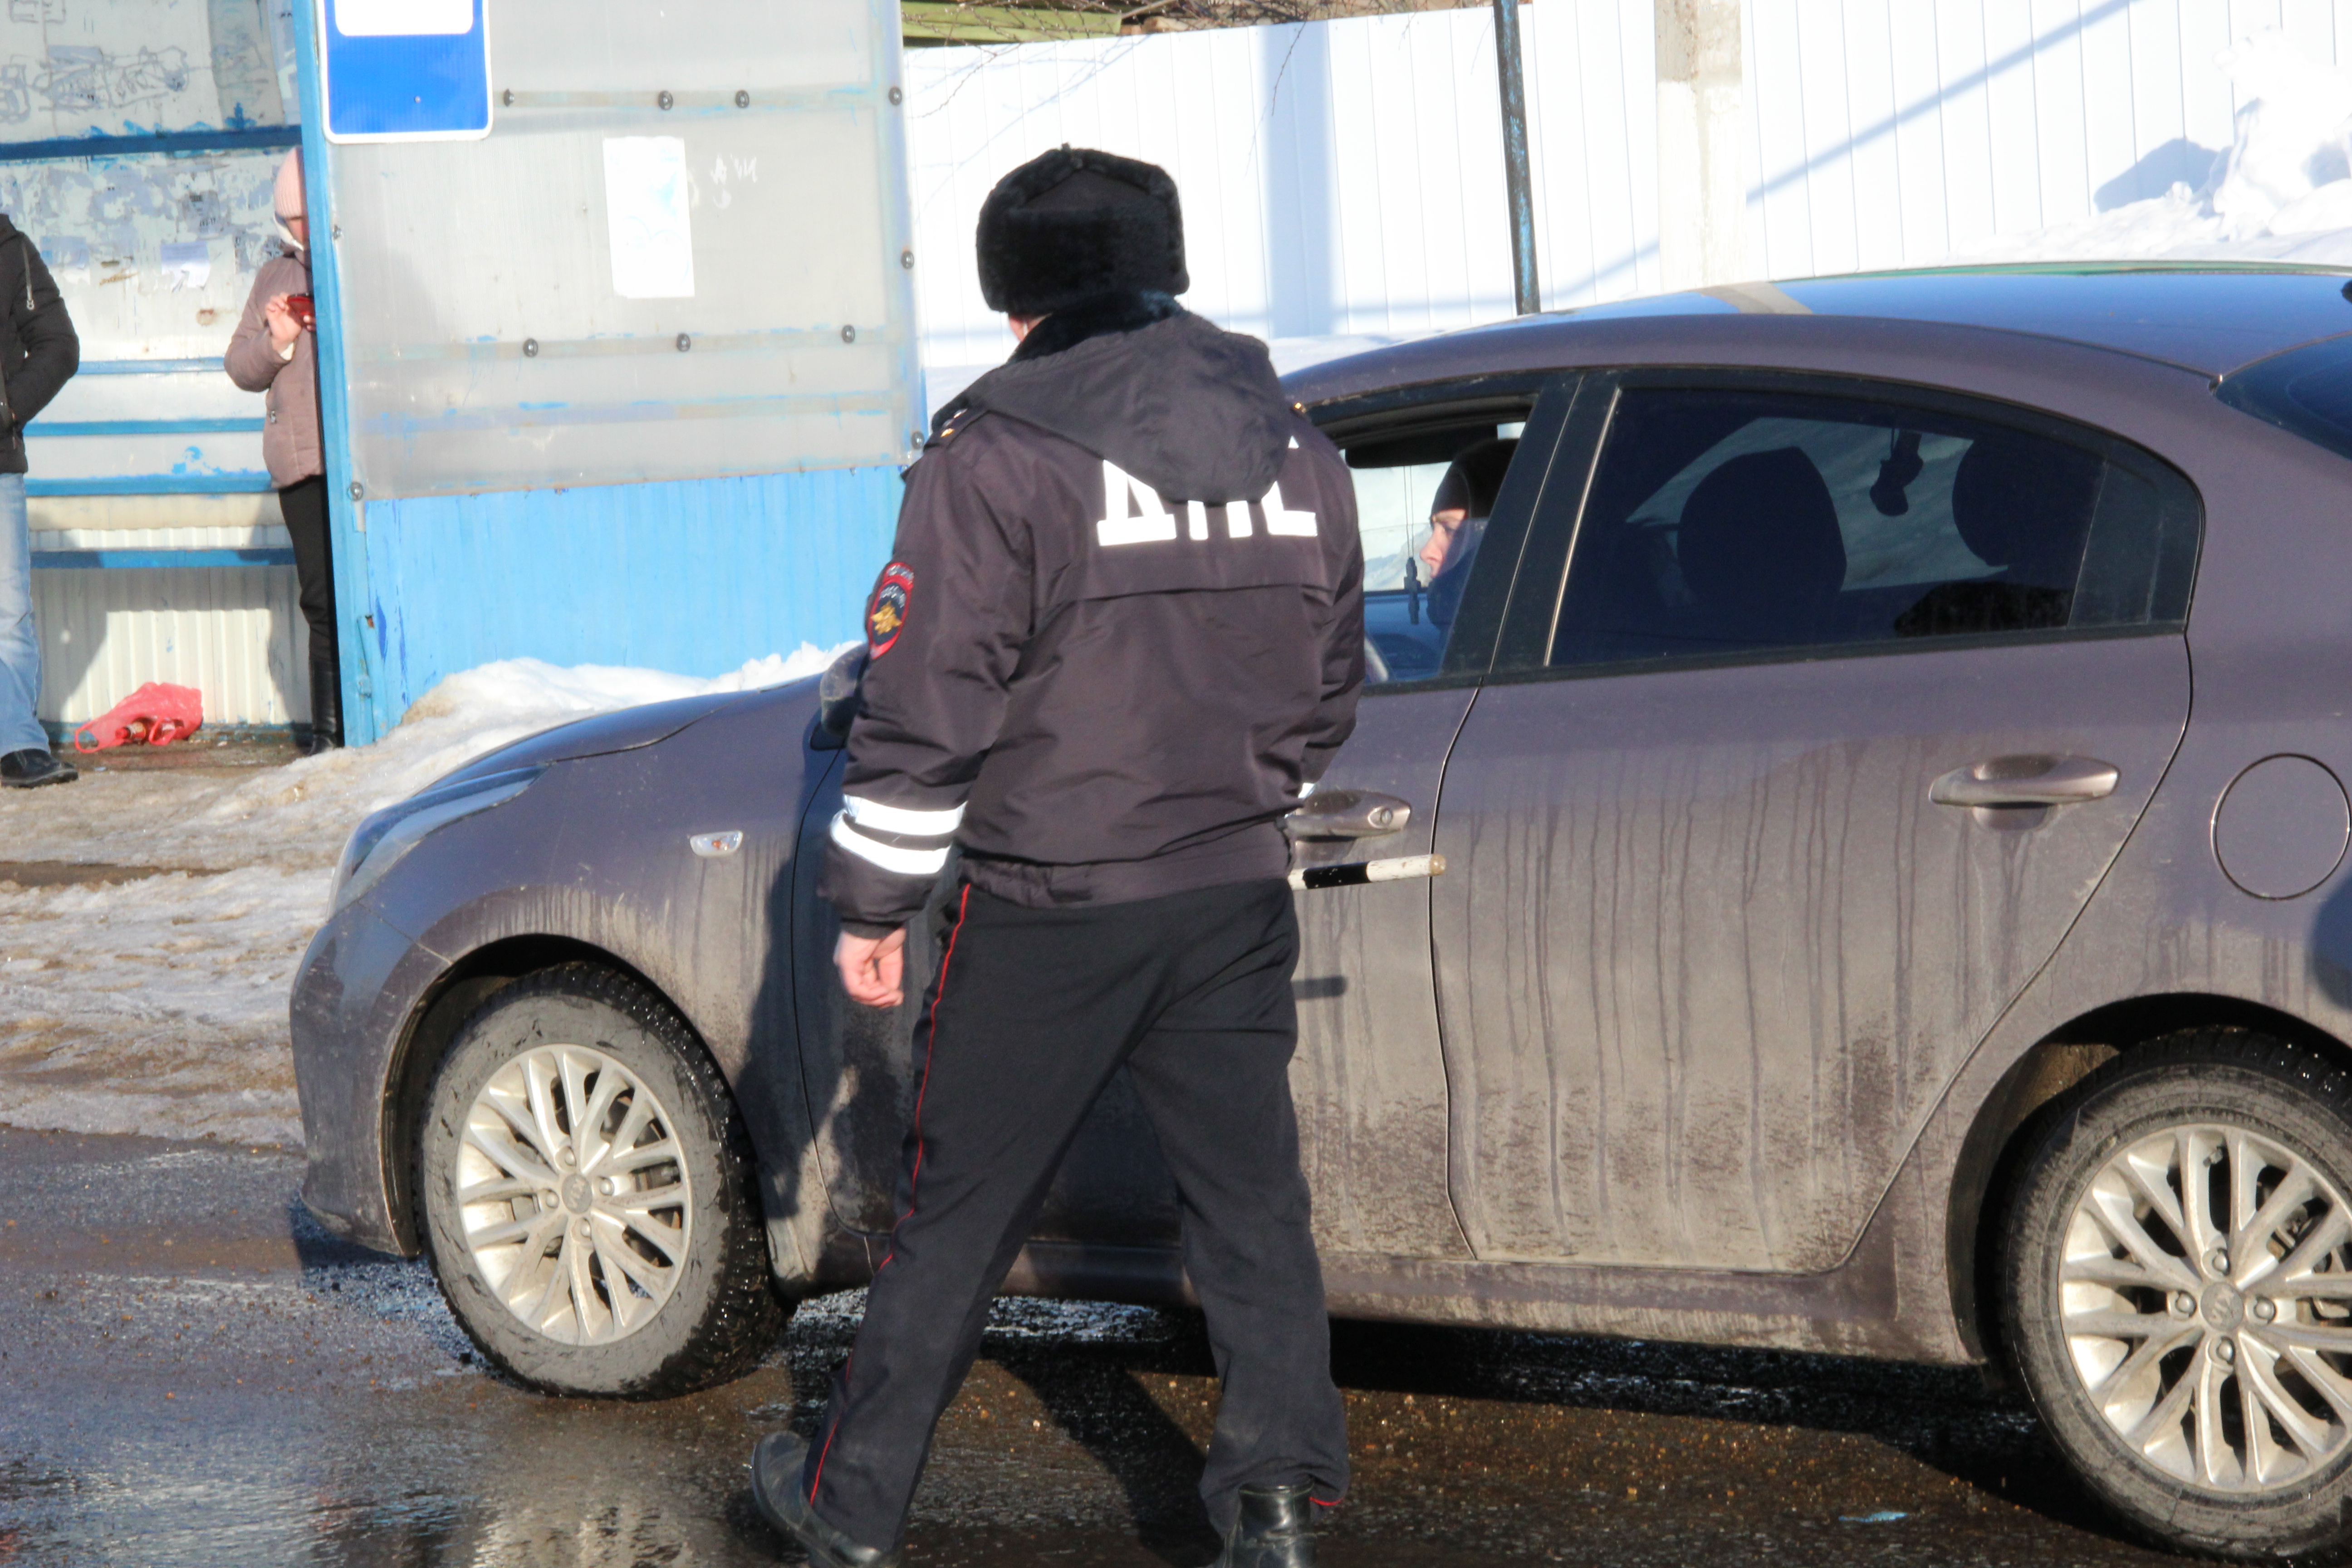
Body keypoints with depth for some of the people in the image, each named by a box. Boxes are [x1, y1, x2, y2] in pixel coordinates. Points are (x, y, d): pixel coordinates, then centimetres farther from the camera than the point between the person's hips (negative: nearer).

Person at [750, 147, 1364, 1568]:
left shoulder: (1000, 454, -11)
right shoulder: (1294, 448, 7)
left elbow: (925, 713, -12)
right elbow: (1329, 693, 17)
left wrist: (875, 902, -3)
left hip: (1051, 908, -4)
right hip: (1237, 898, 4)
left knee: (957, 1214, 6)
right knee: (1253, 1199, 11)